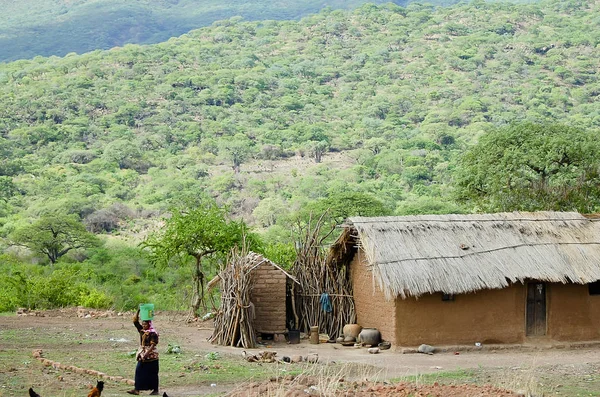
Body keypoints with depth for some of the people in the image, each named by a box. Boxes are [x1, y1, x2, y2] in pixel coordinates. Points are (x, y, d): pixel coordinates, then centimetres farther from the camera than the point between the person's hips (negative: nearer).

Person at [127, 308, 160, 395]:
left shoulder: (153, 333, -13)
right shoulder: (141, 330, 7)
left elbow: (153, 345, -18)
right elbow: (135, 321, 5)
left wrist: (147, 353, -25)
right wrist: (138, 311, -5)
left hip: (151, 355, -7)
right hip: (142, 354, 7)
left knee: (152, 373, 1)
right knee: (139, 371, 1)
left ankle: (155, 390, 9)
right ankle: (136, 389, 2)